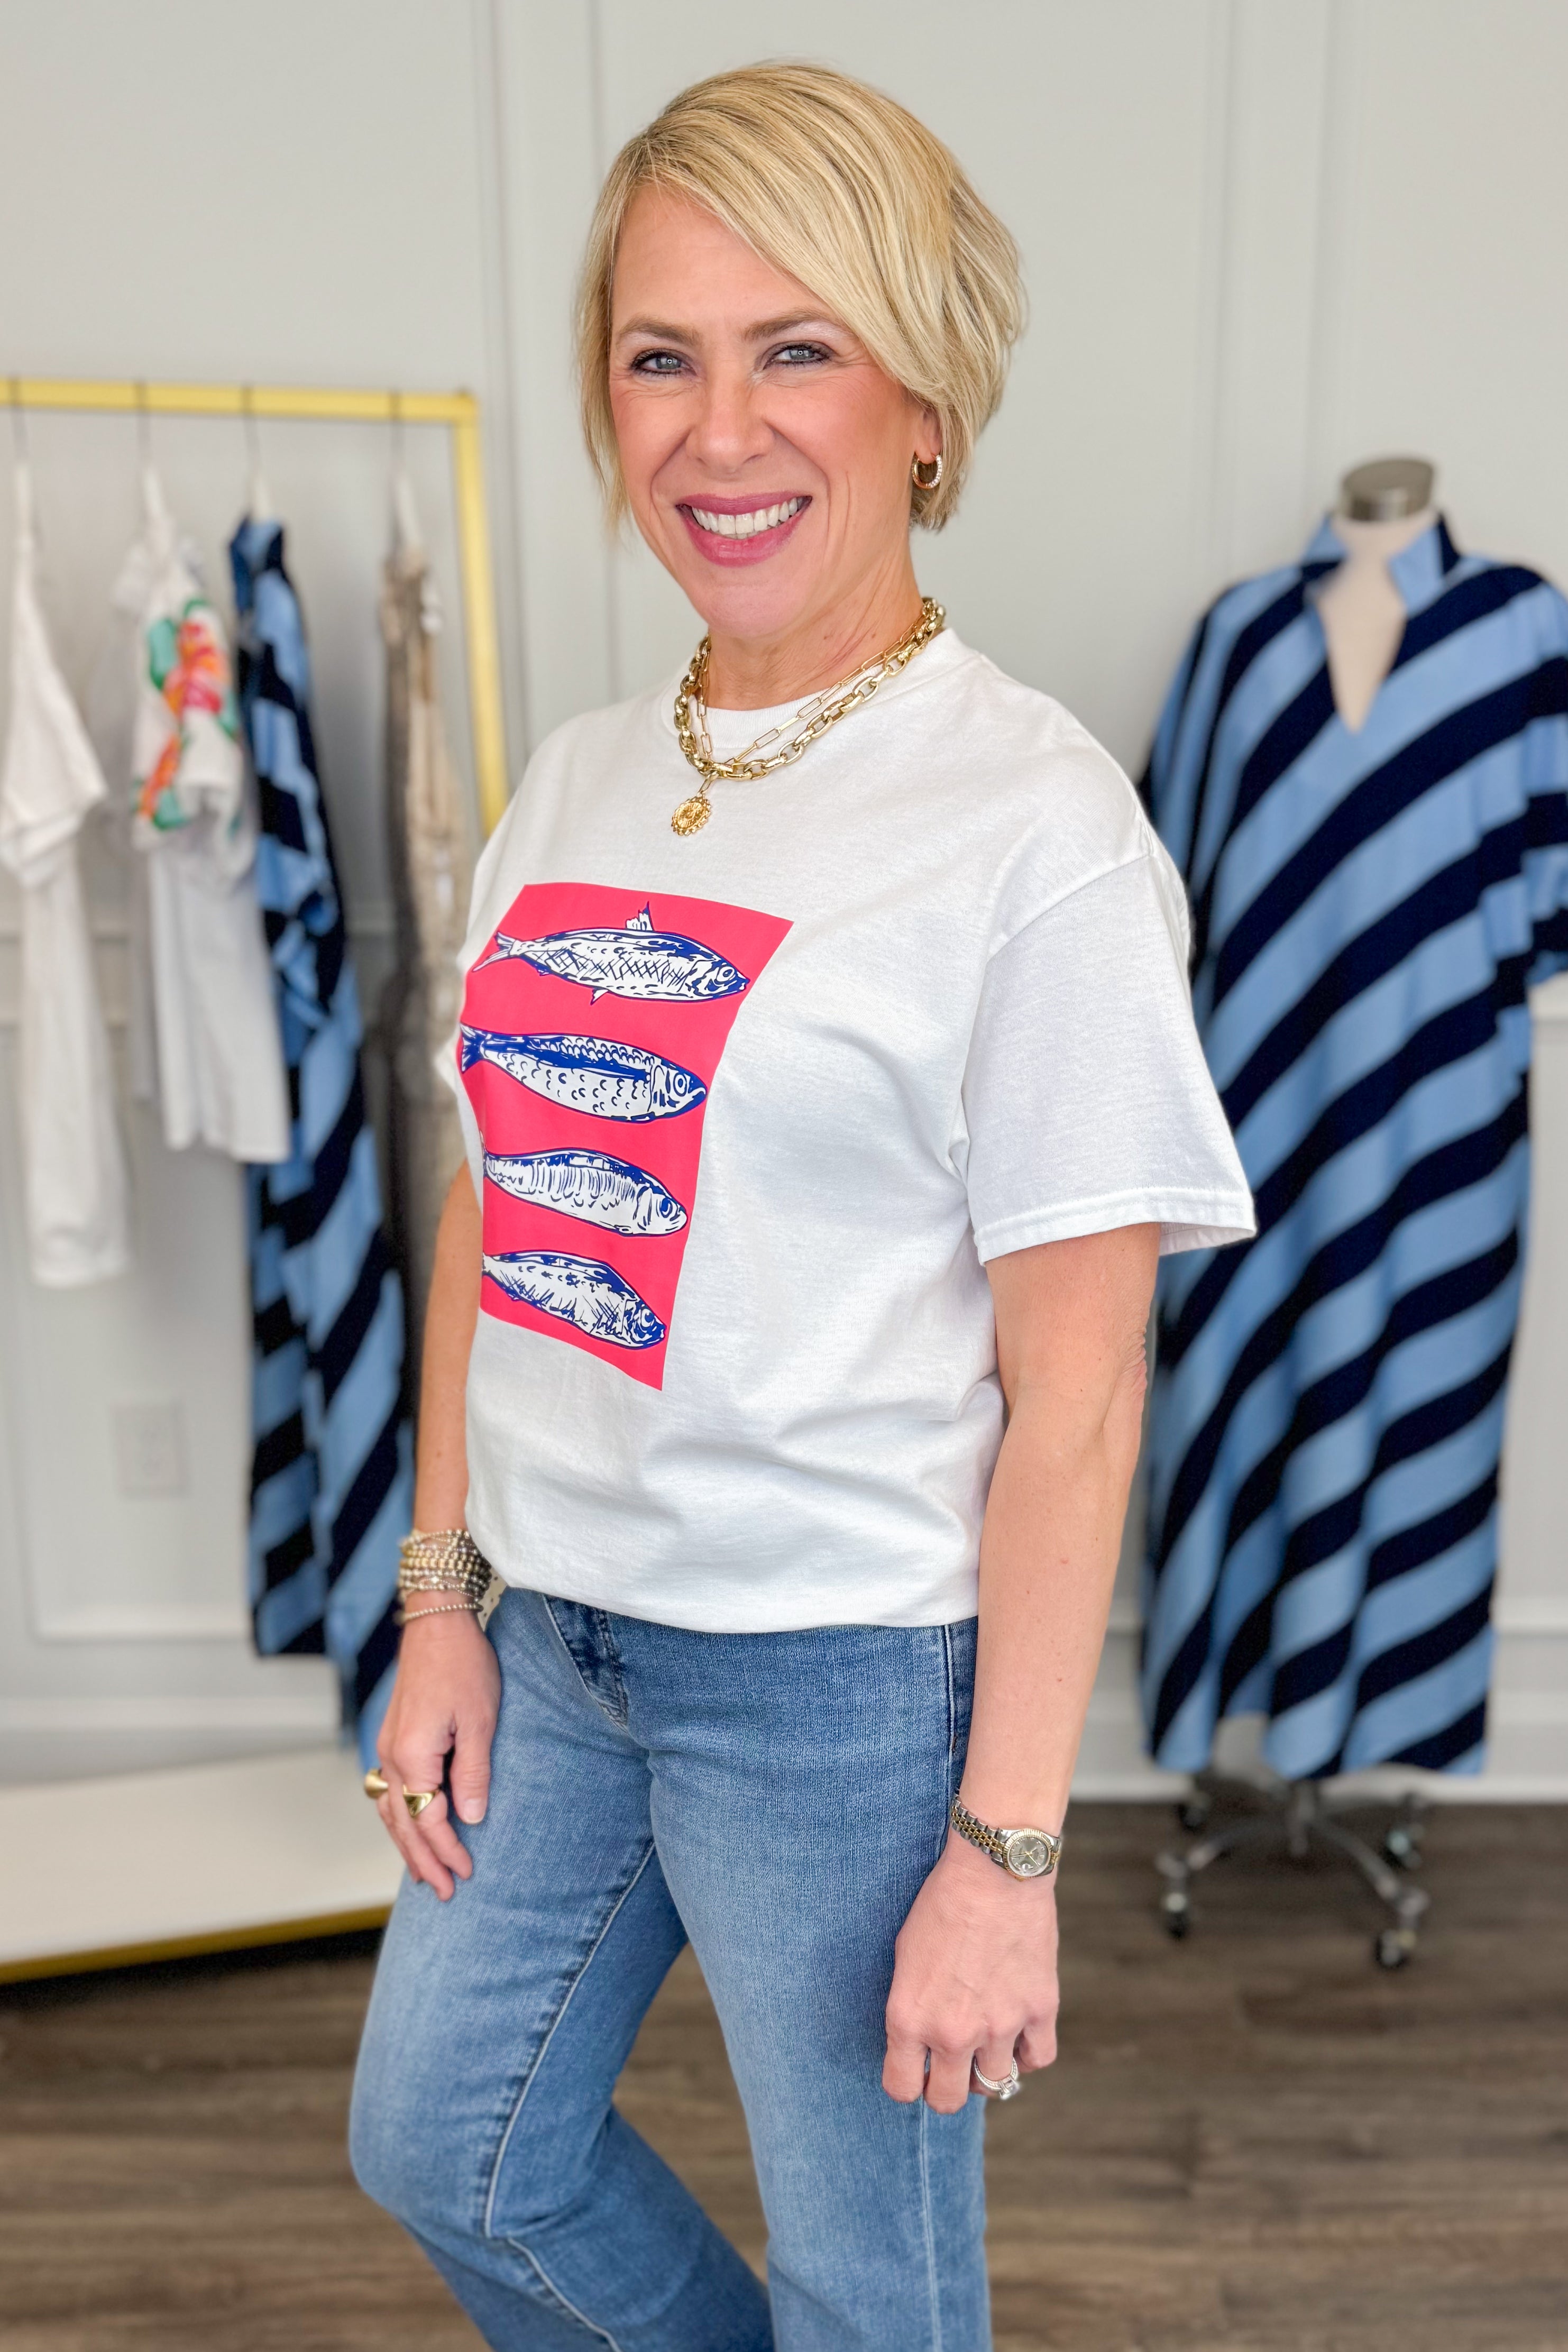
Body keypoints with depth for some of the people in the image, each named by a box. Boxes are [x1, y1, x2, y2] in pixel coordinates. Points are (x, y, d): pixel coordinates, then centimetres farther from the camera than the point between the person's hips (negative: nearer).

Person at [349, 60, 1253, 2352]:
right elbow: (490, 1214, 9)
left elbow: (1076, 1392, -16)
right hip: (556, 1628, 7)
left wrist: (1005, 1849, -13)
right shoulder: (576, 783, 4)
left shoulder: (1033, 824, -15)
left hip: (842, 1674, -6)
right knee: (439, 2143, 24)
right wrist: (444, 1602, 8)